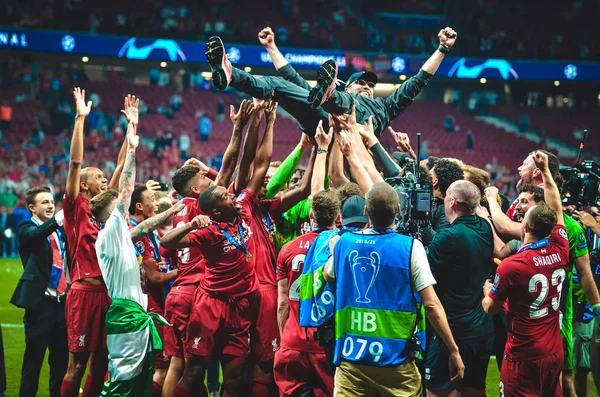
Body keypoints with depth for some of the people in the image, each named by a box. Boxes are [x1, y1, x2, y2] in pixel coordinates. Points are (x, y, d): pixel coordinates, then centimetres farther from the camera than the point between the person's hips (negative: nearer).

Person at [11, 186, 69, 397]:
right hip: (41, 302, -6)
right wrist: (57, 220, -41)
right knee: (34, 359, -2)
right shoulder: (27, 229, -2)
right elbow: (34, 236, -26)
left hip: (62, 301, 6)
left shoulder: (60, 230, 16)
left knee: (61, 359, 8)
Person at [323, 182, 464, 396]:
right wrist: (454, 350, -5)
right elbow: (431, 305, -11)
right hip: (395, 356, -3)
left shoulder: (344, 243, 2)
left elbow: (328, 276, 24)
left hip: (350, 353, 3)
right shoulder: (410, 247, -9)